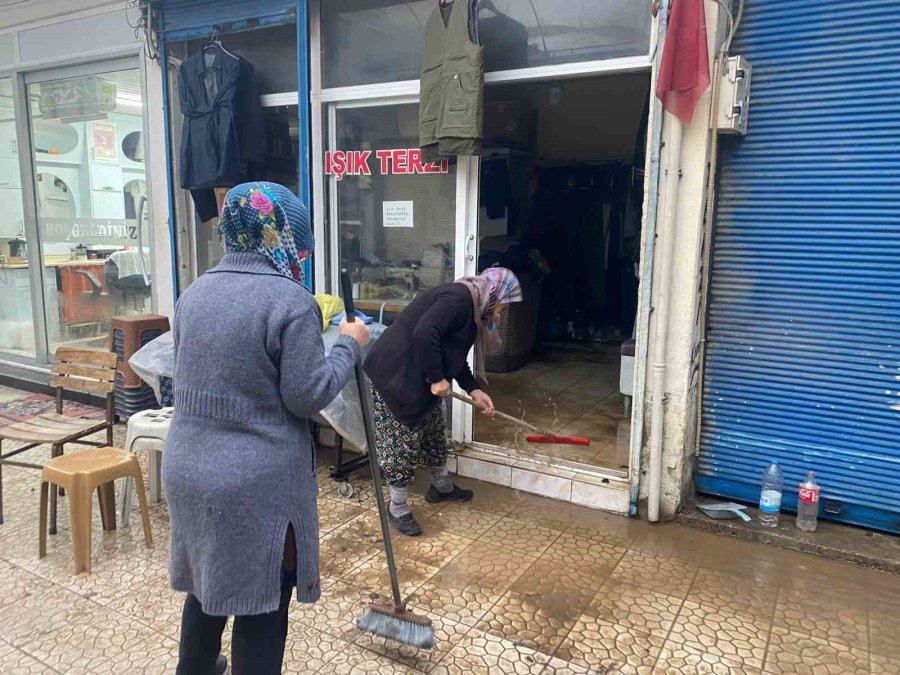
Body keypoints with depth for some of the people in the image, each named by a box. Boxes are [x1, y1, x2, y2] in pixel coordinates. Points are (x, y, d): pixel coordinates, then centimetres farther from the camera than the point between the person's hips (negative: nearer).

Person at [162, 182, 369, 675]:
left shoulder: (194, 292, 6)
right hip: (257, 480, -7)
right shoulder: (291, 300, -17)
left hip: (189, 468, 8)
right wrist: (348, 345, -3)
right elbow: (308, 395, -16)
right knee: (261, 600, 10)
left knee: (209, 578, 26)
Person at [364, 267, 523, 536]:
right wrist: (437, 378, -24)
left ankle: (441, 487, 41)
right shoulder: (460, 297, -20)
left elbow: (455, 355, 20)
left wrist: (474, 390, 13)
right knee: (403, 442, -2)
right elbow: (425, 332, -33)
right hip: (395, 375, -11)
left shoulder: (471, 305, 13)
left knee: (433, 431, 21)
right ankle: (397, 509, 14)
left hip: (418, 378, 11)